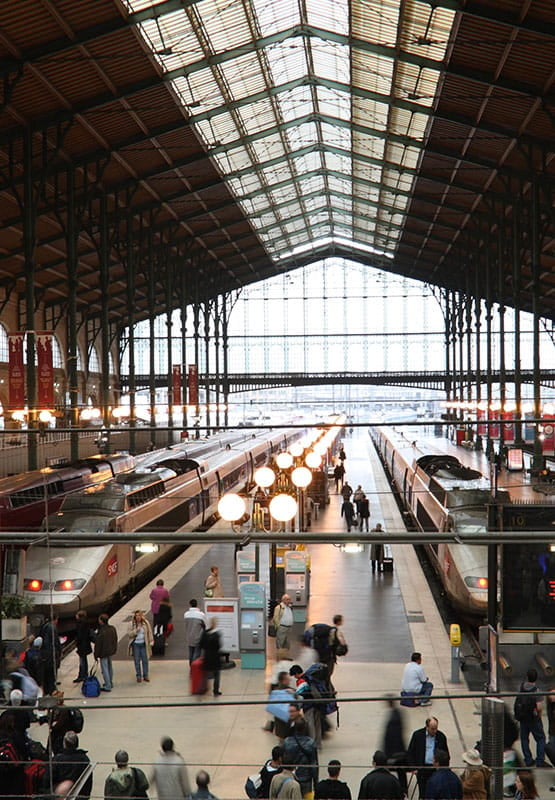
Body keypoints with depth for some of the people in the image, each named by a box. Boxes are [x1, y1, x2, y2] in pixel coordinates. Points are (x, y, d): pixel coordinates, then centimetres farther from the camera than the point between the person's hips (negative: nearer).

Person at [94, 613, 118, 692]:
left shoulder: (101, 632, -25)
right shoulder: (113, 629, -2)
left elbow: (98, 645, -18)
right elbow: (115, 640, 10)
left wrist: (96, 655, -9)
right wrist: (114, 649, 21)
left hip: (103, 653, -8)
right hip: (111, 651, 8)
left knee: (104, 669, 0)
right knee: (110, 667, 21)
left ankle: (108, 686, 3)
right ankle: (110, 683, 34)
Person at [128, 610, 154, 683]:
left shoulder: (146, 623, -2)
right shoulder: (132, 624, -4)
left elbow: (149, 632, 4)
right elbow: (129, 634, -4)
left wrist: (151, 642, 1)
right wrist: (136, 631, -19)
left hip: (143, 644, 1)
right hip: (135, 644, -1)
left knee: (145, 660, 4)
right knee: (137, 661, 2)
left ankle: (145, 675, 15)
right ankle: (138, 676, 13)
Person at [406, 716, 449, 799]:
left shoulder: (441, 736, 3)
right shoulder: (417, 735, -1)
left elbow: (446, 754, 13)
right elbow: (410, 753, 3)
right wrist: (413, 768, -4)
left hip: (436, 768, 1)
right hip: (422, 768, -1)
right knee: (423, 794, 2)